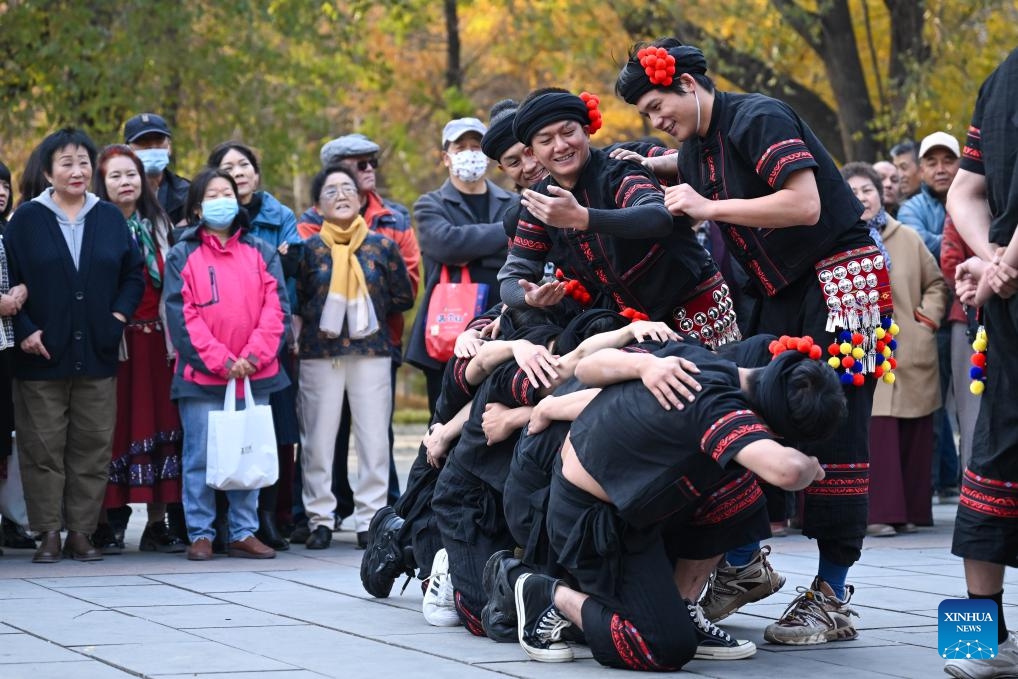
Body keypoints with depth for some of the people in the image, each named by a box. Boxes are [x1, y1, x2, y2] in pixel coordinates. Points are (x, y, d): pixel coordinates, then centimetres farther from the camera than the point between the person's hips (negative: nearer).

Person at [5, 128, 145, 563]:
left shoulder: (110, 218, 9)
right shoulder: (27, 220, 2)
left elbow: (133, 275, 12)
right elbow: (9, 281, 0)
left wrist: (119, 316, -3)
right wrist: (24, 330, -10)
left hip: (97, 353, 2)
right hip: (42, 354, -2)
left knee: (93, 446, 3)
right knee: (43, 449, -1)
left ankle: (81, 532, 10)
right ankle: (49, 534, 6)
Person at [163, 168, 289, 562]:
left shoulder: (261, 253, 12)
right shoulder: (182, 256, 4)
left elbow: (276, 308, 4)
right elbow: (181, 316, -5)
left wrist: (253, 356, -10)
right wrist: (220, 361, -12)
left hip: (255, 377, 3)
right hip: (201, 378, -2)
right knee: (200, 458, -1)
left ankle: (244, 533, 12)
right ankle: (200, 534, 6)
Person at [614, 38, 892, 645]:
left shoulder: (760, 119, -16)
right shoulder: (699, 145, 10)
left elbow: (804, 205, -26)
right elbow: (690, 171, 32)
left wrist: (708, 207, -24)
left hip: (840, 281, -9)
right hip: (783, 294, 9)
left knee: (833, 433, -10)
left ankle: (832, 595, -8)